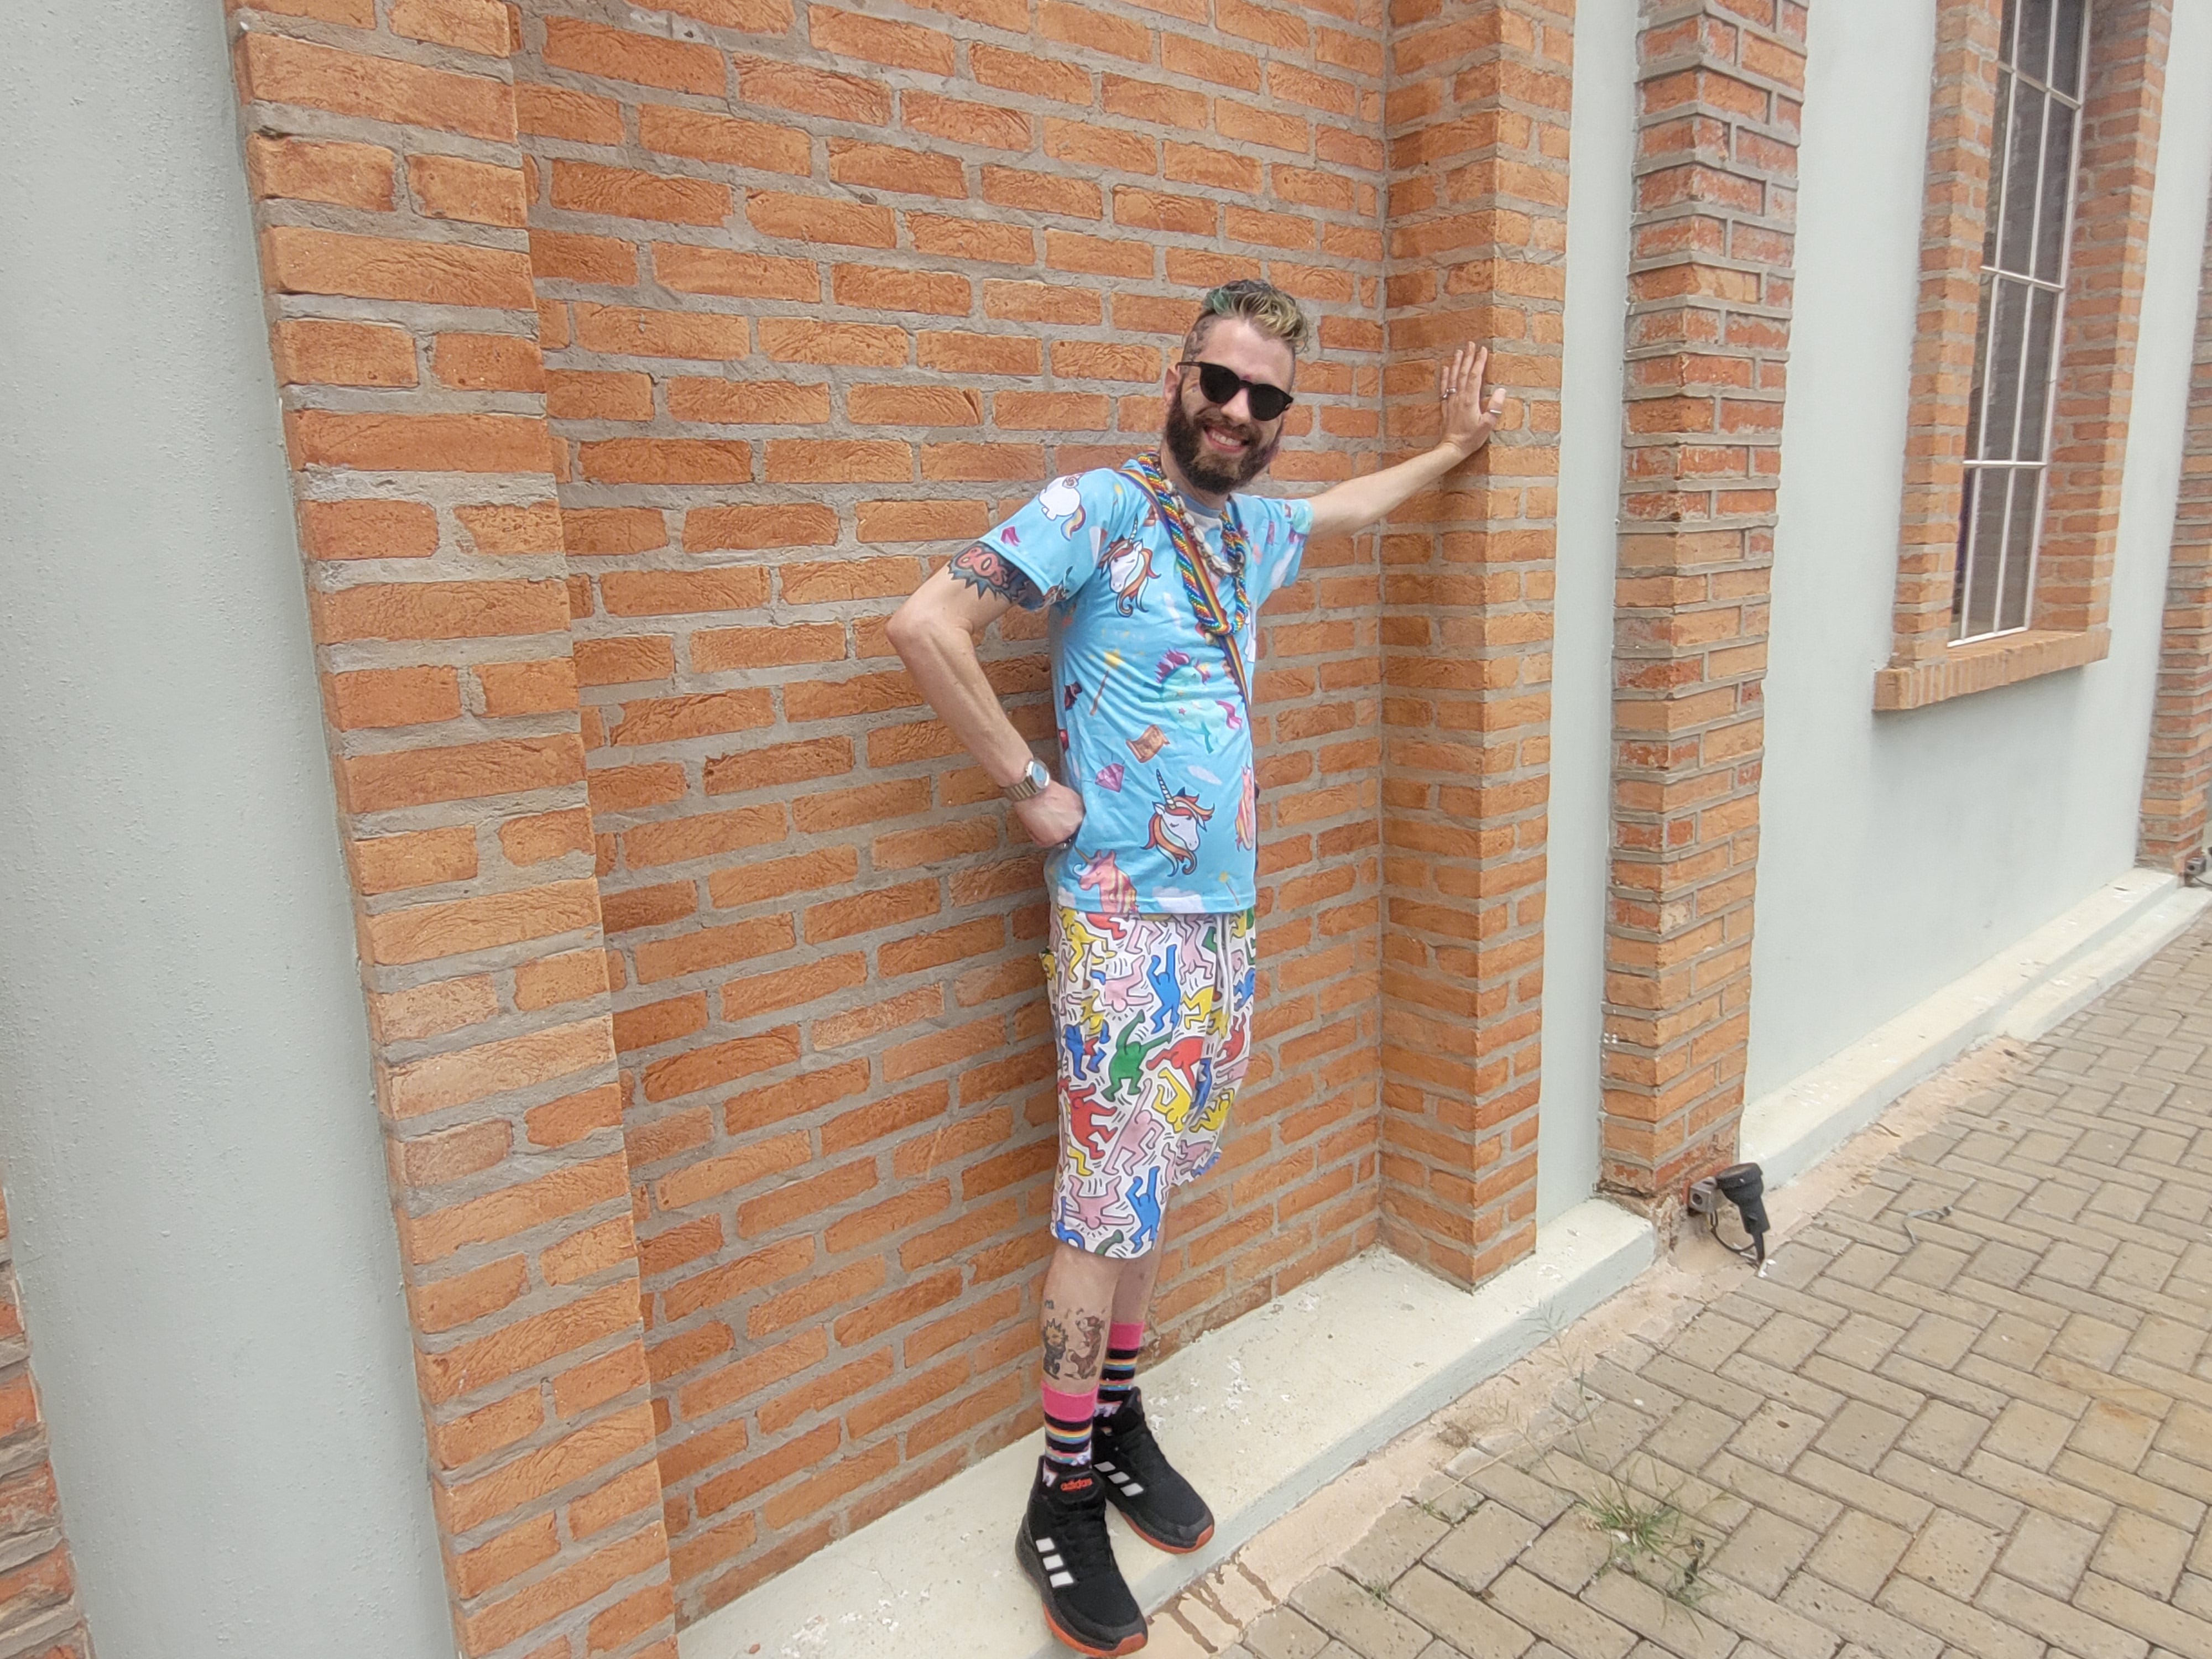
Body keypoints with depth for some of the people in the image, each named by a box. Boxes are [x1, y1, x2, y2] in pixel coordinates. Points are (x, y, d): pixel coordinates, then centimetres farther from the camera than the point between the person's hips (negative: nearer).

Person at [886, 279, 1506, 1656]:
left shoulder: (1251, 529, 13)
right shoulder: (1095, 509, -9)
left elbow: (1348, 508, 37)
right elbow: (927, 628, -19)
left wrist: (1455, 448, 45)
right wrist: (1033, 789, -15)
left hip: (1225, 919, 7)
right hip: (1124, 922, -7)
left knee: (1157, 1187, 16)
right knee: (1112, 1202, -2)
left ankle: (1121, 1425, 33)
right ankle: (1063, 1502, 16)